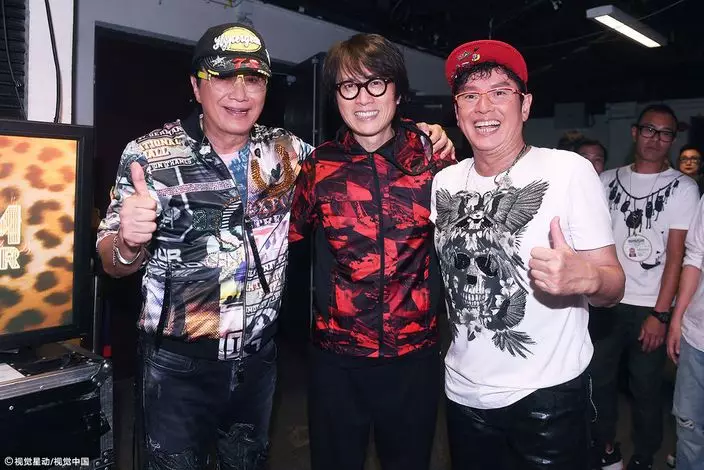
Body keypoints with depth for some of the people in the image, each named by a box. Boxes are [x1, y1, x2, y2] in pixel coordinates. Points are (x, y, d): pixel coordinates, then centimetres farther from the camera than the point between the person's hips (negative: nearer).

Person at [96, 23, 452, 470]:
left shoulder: (287, 151, -2)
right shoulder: (150, 155, -12)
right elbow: (113, 263, -7)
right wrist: (128, 243, -32)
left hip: (259, 357, 4)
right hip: (177, 363, -3)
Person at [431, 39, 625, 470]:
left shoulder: (570, 170, -12)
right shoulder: (444, 181, 2)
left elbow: (614, 286, -11)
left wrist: (585, 277, -32)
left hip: (547, 395, -4)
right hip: (464, 392, 5)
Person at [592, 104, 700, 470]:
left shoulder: (682, 188, -1)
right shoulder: (608, 180, 7)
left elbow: (676, 256, -6)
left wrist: (660, 313, -12)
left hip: (650, 307, -2)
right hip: (605, 302, 3)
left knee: (646, 388, 8)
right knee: (598, 379, 11)